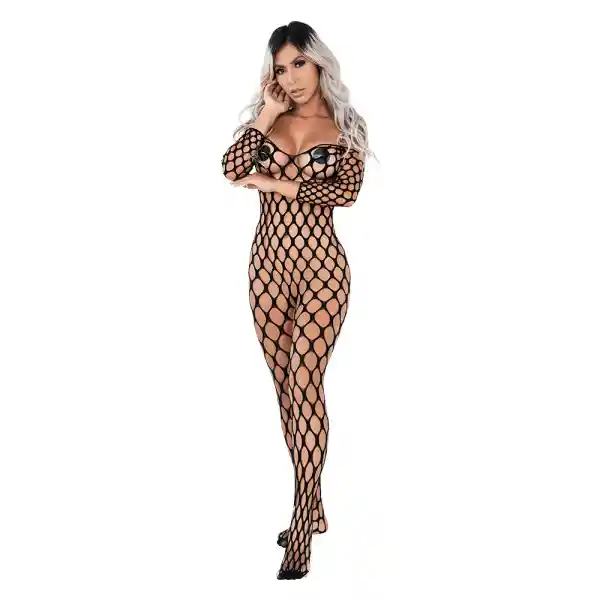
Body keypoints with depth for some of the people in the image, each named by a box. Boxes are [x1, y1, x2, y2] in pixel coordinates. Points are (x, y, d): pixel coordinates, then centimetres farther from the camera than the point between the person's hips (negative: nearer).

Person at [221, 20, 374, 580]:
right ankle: (313, 507, 20)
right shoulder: (267, 122, 11)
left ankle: (301, 523, -6)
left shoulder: (345, 128, 3)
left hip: (320, 267, -4)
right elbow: (231, 170, -6)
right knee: (286, 386, 8)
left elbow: (347, 189, -14)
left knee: (303, 381, -11)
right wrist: (266, 116, -7)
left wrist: (275, 182, -11)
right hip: (268, 265, 4)